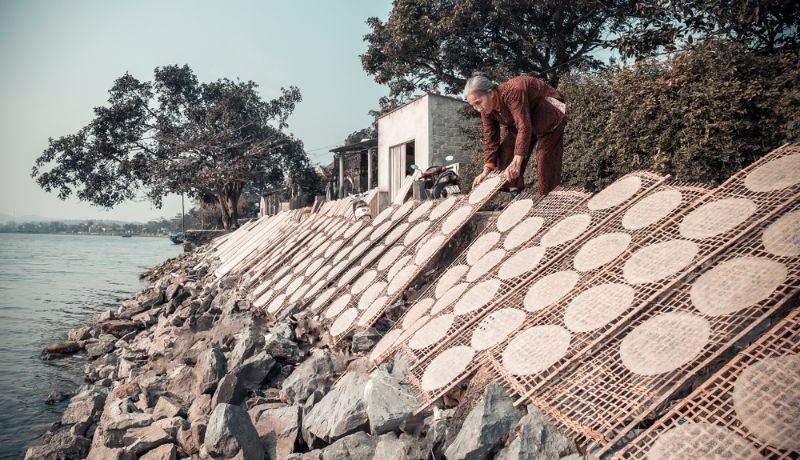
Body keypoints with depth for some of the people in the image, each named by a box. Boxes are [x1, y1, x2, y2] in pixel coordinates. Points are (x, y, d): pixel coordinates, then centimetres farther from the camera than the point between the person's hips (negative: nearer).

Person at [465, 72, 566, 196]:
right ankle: (515, 193, -1)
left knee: (545, 158, -13)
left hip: (548, 115, -7)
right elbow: (490, 139, -10)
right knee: (507, 151, -5)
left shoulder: (511, 93, -38)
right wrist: (486, 170, -19)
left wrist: (516, 162, -49)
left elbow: (524, 128, -43)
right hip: (525, 119, 8)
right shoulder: (486, 110, -13)